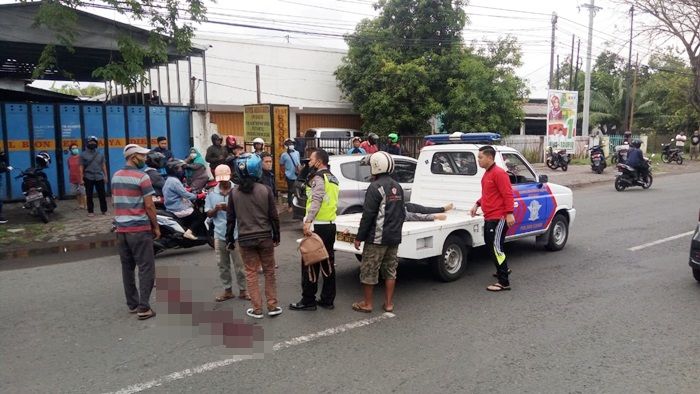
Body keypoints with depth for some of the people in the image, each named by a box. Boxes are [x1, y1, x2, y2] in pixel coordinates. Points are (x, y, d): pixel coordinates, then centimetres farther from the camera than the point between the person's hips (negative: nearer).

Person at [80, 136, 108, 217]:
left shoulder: (100, 154, 9)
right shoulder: (83, 154, 2)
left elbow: (103, 166, 10)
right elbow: (81, 168, 0)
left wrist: (105, 176, 4)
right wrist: (81, 179, -5)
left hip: (99, 177, 1)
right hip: (88, 178, -1)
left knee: (102, 194, 1)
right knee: (89, 195, 4)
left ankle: (104, 210, 9)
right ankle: (90, 211, 11)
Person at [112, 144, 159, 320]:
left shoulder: (115, 176, 9)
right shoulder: (142, 177, -12)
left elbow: (116, 202, 14)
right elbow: (149, 206, -12)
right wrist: (156, 226, -2)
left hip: (121, 228, 7)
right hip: (139, 229, -7)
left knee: (127, 268, 12)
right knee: (146, 268, -1)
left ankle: (132, 304, 20)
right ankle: (143, 308, -2)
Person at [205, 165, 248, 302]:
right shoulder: (211, 193, 5)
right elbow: (208, 214, 6)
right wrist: (215, 209, -16)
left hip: (236, 234, -3)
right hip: (219, 235, 3)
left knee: (239, 265, 5)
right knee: (222, 265, 12)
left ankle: (243, 290, 17)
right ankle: (227, 290, 24)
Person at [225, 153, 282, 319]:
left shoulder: (234, 193, -4)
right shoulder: (265, 190, -7)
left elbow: (230, 219, 1)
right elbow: (274, 216, -3)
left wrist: (230, 239, 11)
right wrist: (276, 236, 8)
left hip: (245, 239, 0)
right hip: (265, 237, 0)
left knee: (251, 273, 9)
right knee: (269, 272, 12)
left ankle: (257, 309, 12)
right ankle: (272, 306, 16)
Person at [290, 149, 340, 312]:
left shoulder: (319, 177, -10)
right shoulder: (333, 178, 18)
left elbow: (316, 201, -24)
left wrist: (308, 221, -32)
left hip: (317, 226, -9)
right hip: (331, 225, 9)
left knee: (310, 263, -2)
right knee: (328, 263, 11)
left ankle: (308, 301, 4)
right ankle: (327, 300, 17)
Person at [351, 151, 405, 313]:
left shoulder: (375, 187, -14)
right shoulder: (397, 187, 9)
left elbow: (368, 215, -16)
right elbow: (402, 213, 16)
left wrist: (359, 237, -10)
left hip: (376, 238, -7)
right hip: (394, 237, 7)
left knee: (369, 271, 4)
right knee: (390, 270, 13)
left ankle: (367, 303, 13)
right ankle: (389, 304, 19)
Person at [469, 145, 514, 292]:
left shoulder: (499, 173, -14)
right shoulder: (487, 174, 15)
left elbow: (508, 194, -19)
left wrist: (509, 214, -25)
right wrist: (477, 204, 11)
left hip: (498, 218, -10)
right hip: (489, 218, 10)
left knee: (496, 248, -9)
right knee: (491, 246, 22)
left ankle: (504, 283, -5)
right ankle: (502, 269, 43)